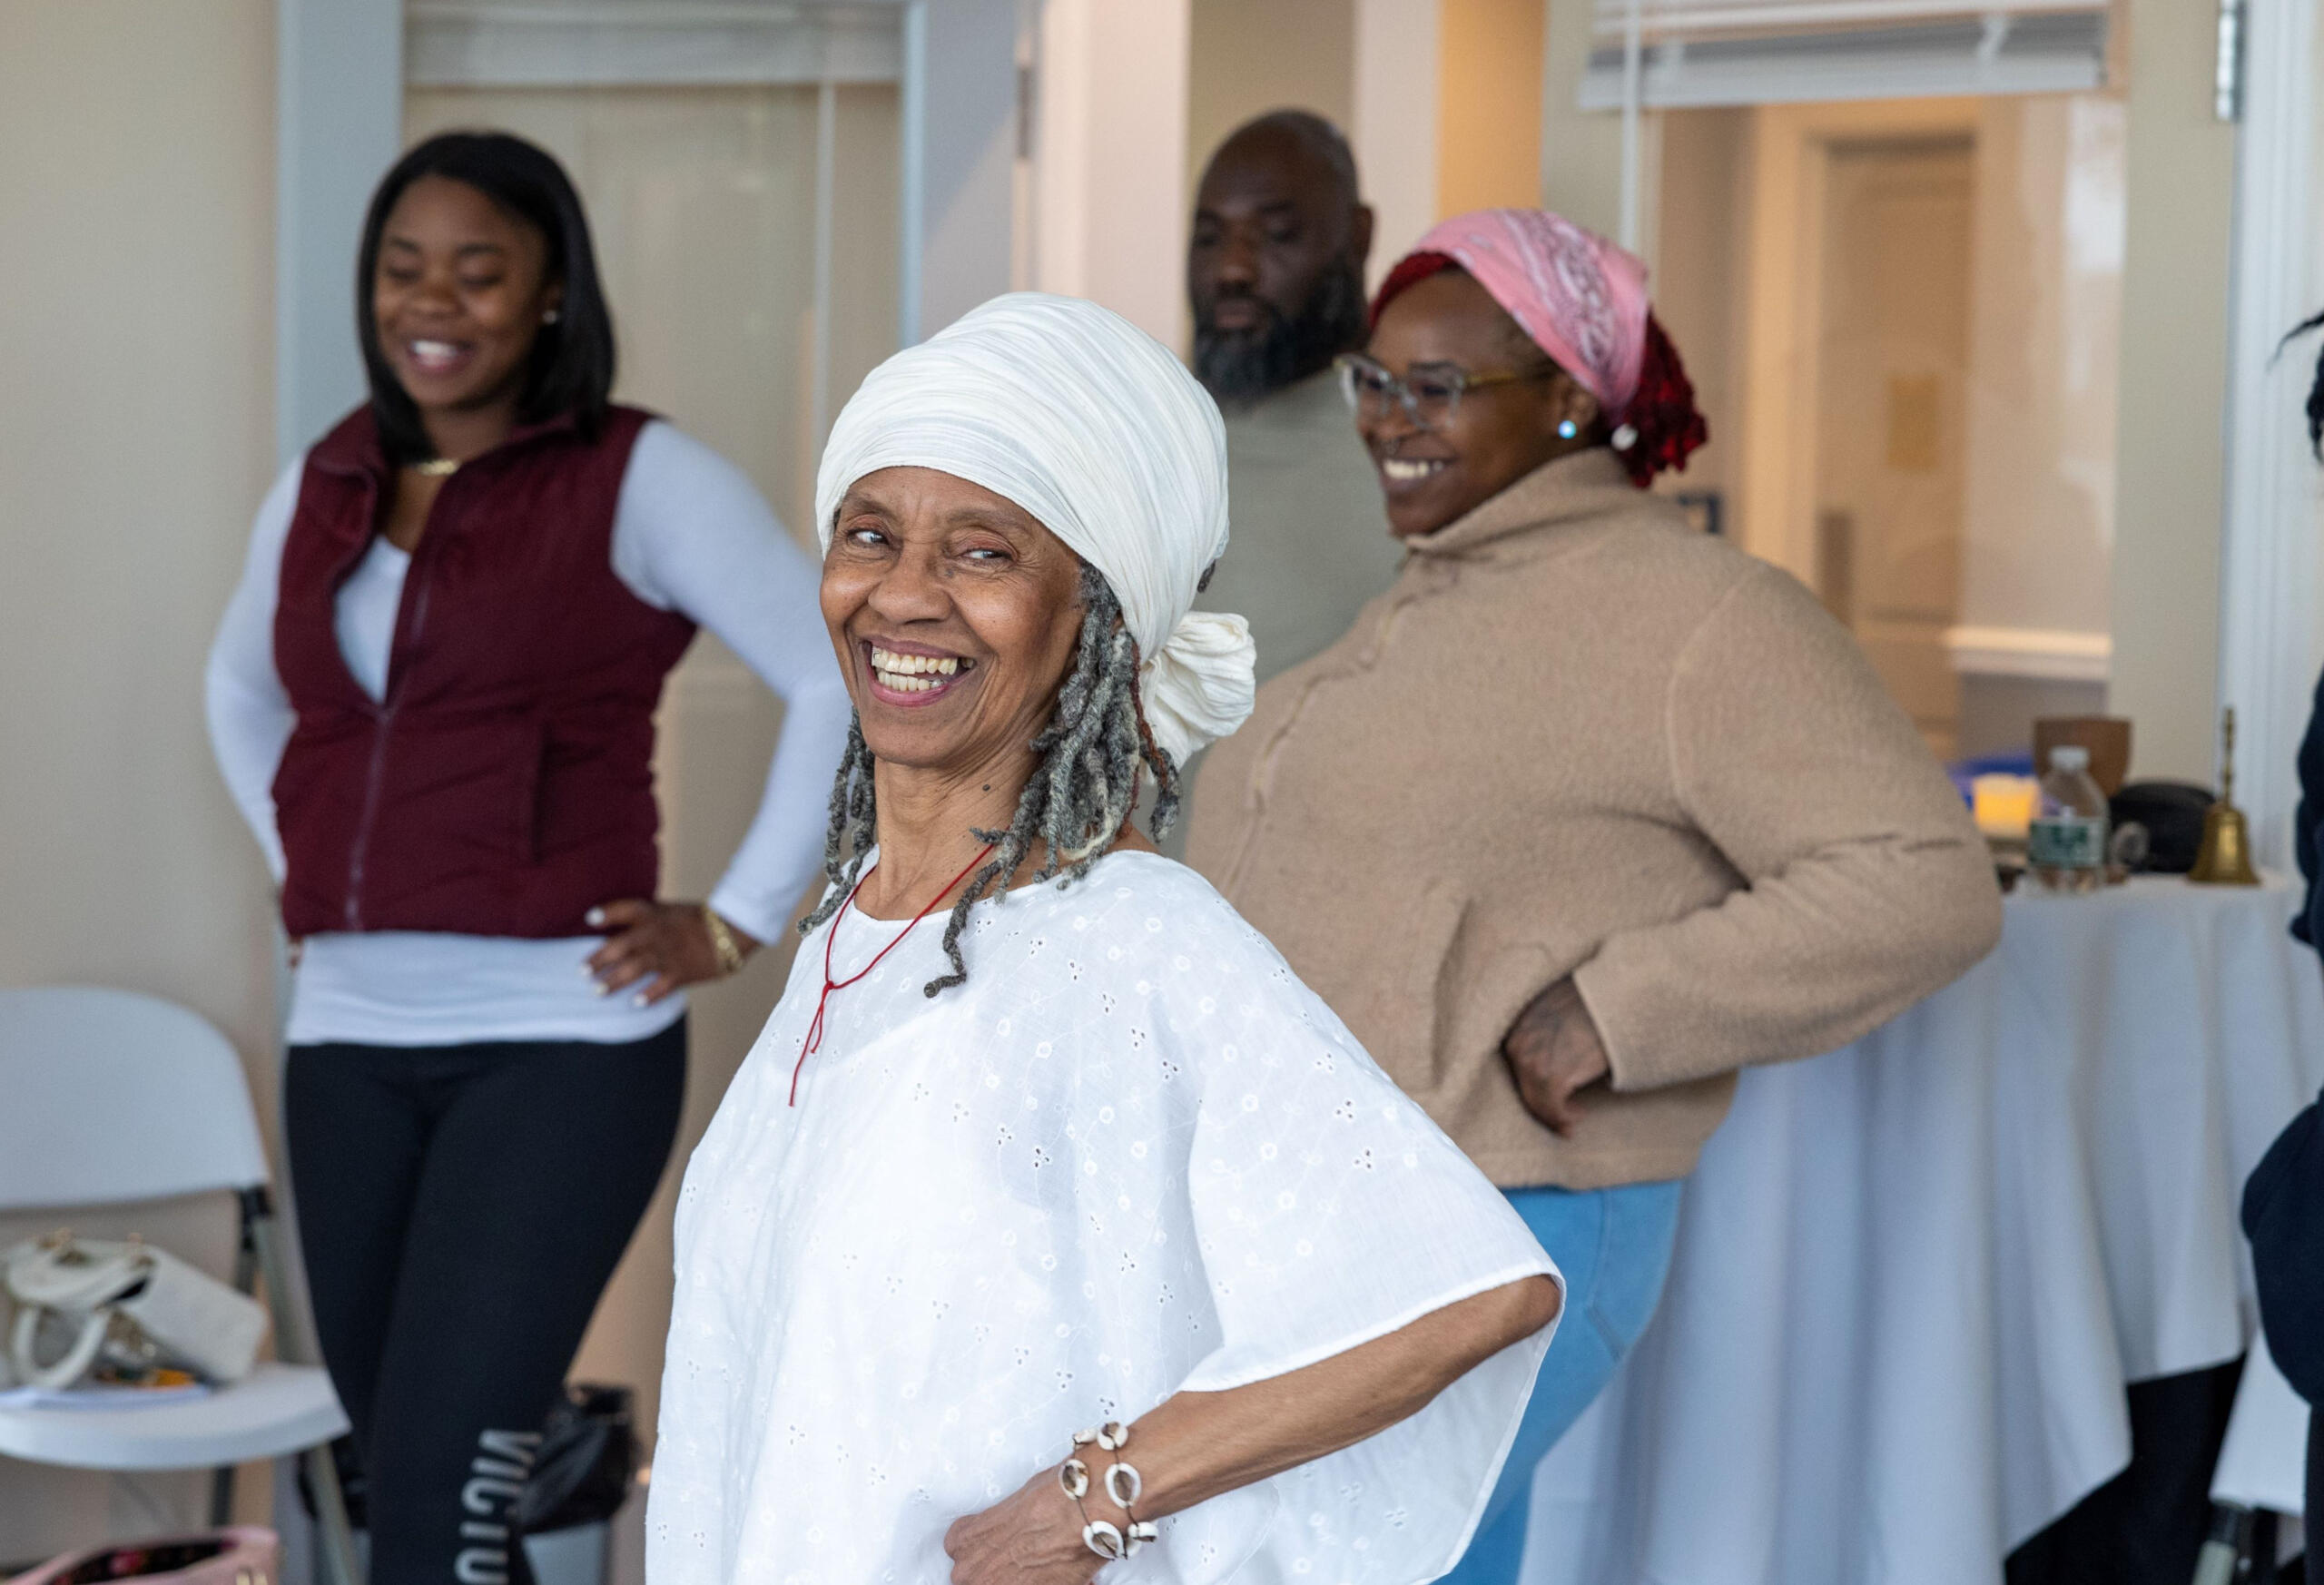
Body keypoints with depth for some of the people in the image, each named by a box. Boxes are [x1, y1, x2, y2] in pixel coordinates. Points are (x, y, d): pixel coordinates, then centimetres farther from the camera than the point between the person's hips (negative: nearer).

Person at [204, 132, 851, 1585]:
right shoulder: (324, 489, 12)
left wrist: (738, 922, -8)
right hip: (352, 1041, 6)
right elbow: (244, 690, 31)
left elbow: (849, 679, -8)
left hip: (563, 1041, -6)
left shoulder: (639, 481, -5)